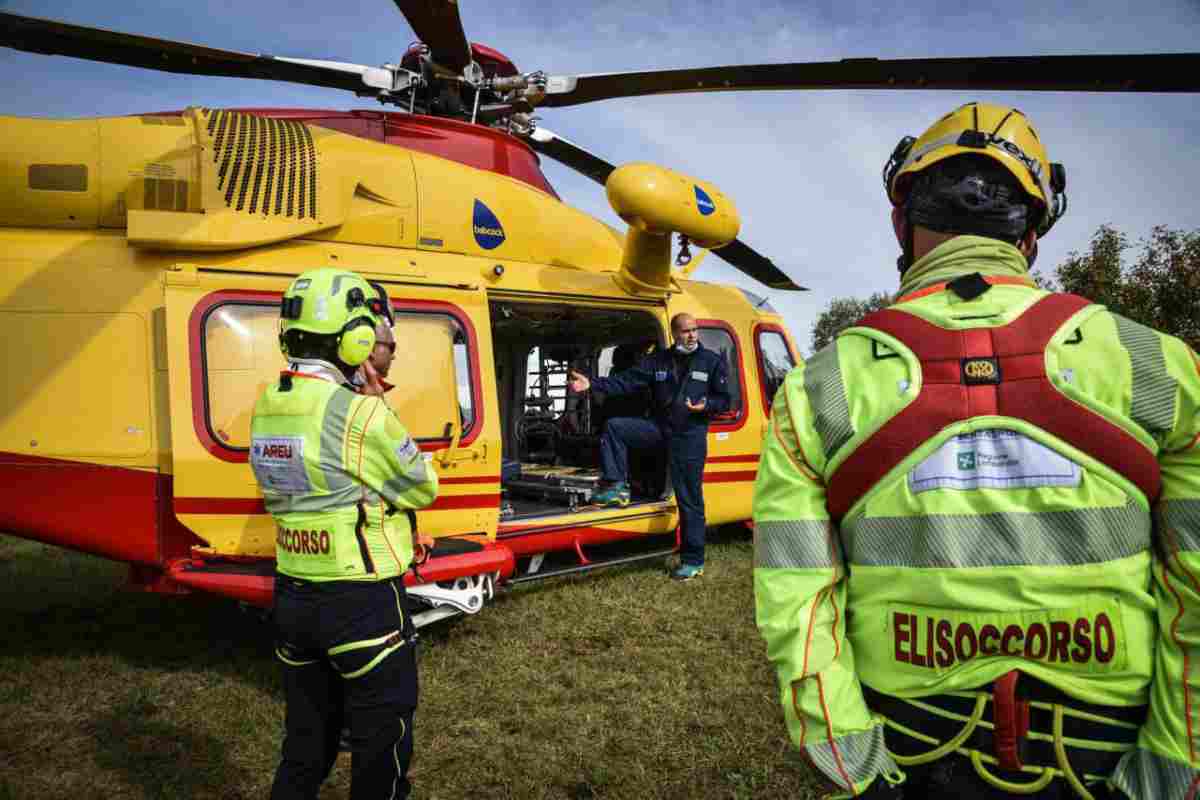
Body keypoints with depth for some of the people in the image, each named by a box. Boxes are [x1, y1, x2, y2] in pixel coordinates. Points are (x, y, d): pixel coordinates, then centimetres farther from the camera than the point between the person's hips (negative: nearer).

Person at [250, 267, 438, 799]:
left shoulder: (266, 410, 3)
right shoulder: (360, 414, -21)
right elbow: (422, 489, -9)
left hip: (291, 596, 7)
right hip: (361, 602, -7)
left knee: (306, 741, 23)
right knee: (381, 744, 12)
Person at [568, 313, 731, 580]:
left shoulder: (713, 361, -1)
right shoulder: (658, 361, 5)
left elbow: (724, 399, 0)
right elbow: (626, 381, -3)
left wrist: (705, 406, -22)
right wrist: (592, 384, -15)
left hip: (690, 435, -3)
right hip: (660, 427, 4)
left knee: (689, 500, -1)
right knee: (614, 427, -12)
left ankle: (693, 561, 10)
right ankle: (617, 488, -5)